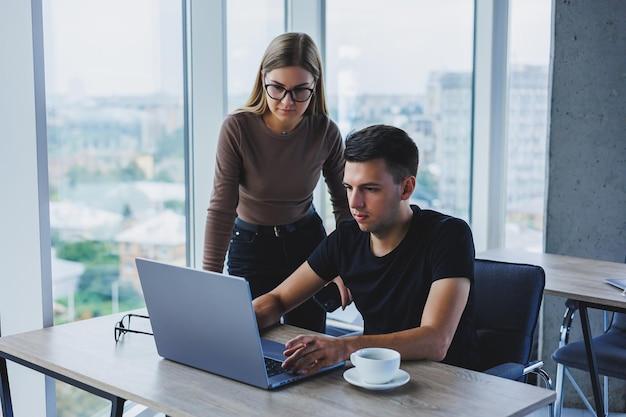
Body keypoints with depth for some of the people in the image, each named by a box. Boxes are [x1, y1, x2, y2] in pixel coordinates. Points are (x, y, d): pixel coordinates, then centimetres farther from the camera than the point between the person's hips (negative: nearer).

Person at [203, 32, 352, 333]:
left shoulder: (325, 132, -14)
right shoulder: (237, 128, -21)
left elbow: (344, 201, -1)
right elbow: (221, 208, -21)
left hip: (307, 240, 2)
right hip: (250, 244, -2)